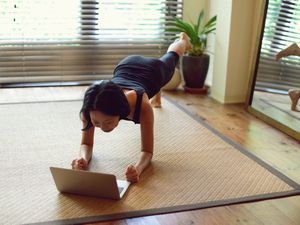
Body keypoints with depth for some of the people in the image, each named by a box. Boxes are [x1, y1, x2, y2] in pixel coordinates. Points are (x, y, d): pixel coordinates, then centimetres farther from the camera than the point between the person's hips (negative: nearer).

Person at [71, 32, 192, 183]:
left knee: (171, 57, 37)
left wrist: (138, 169, -62)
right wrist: (83, 159, -55)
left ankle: (183, 40, 72)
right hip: (126, 66, 1)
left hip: (154, 70, -1)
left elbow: (147, 151, -40)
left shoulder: (142, 105, -50)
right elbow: (86, 144, -31)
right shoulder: (92, 105, -43)